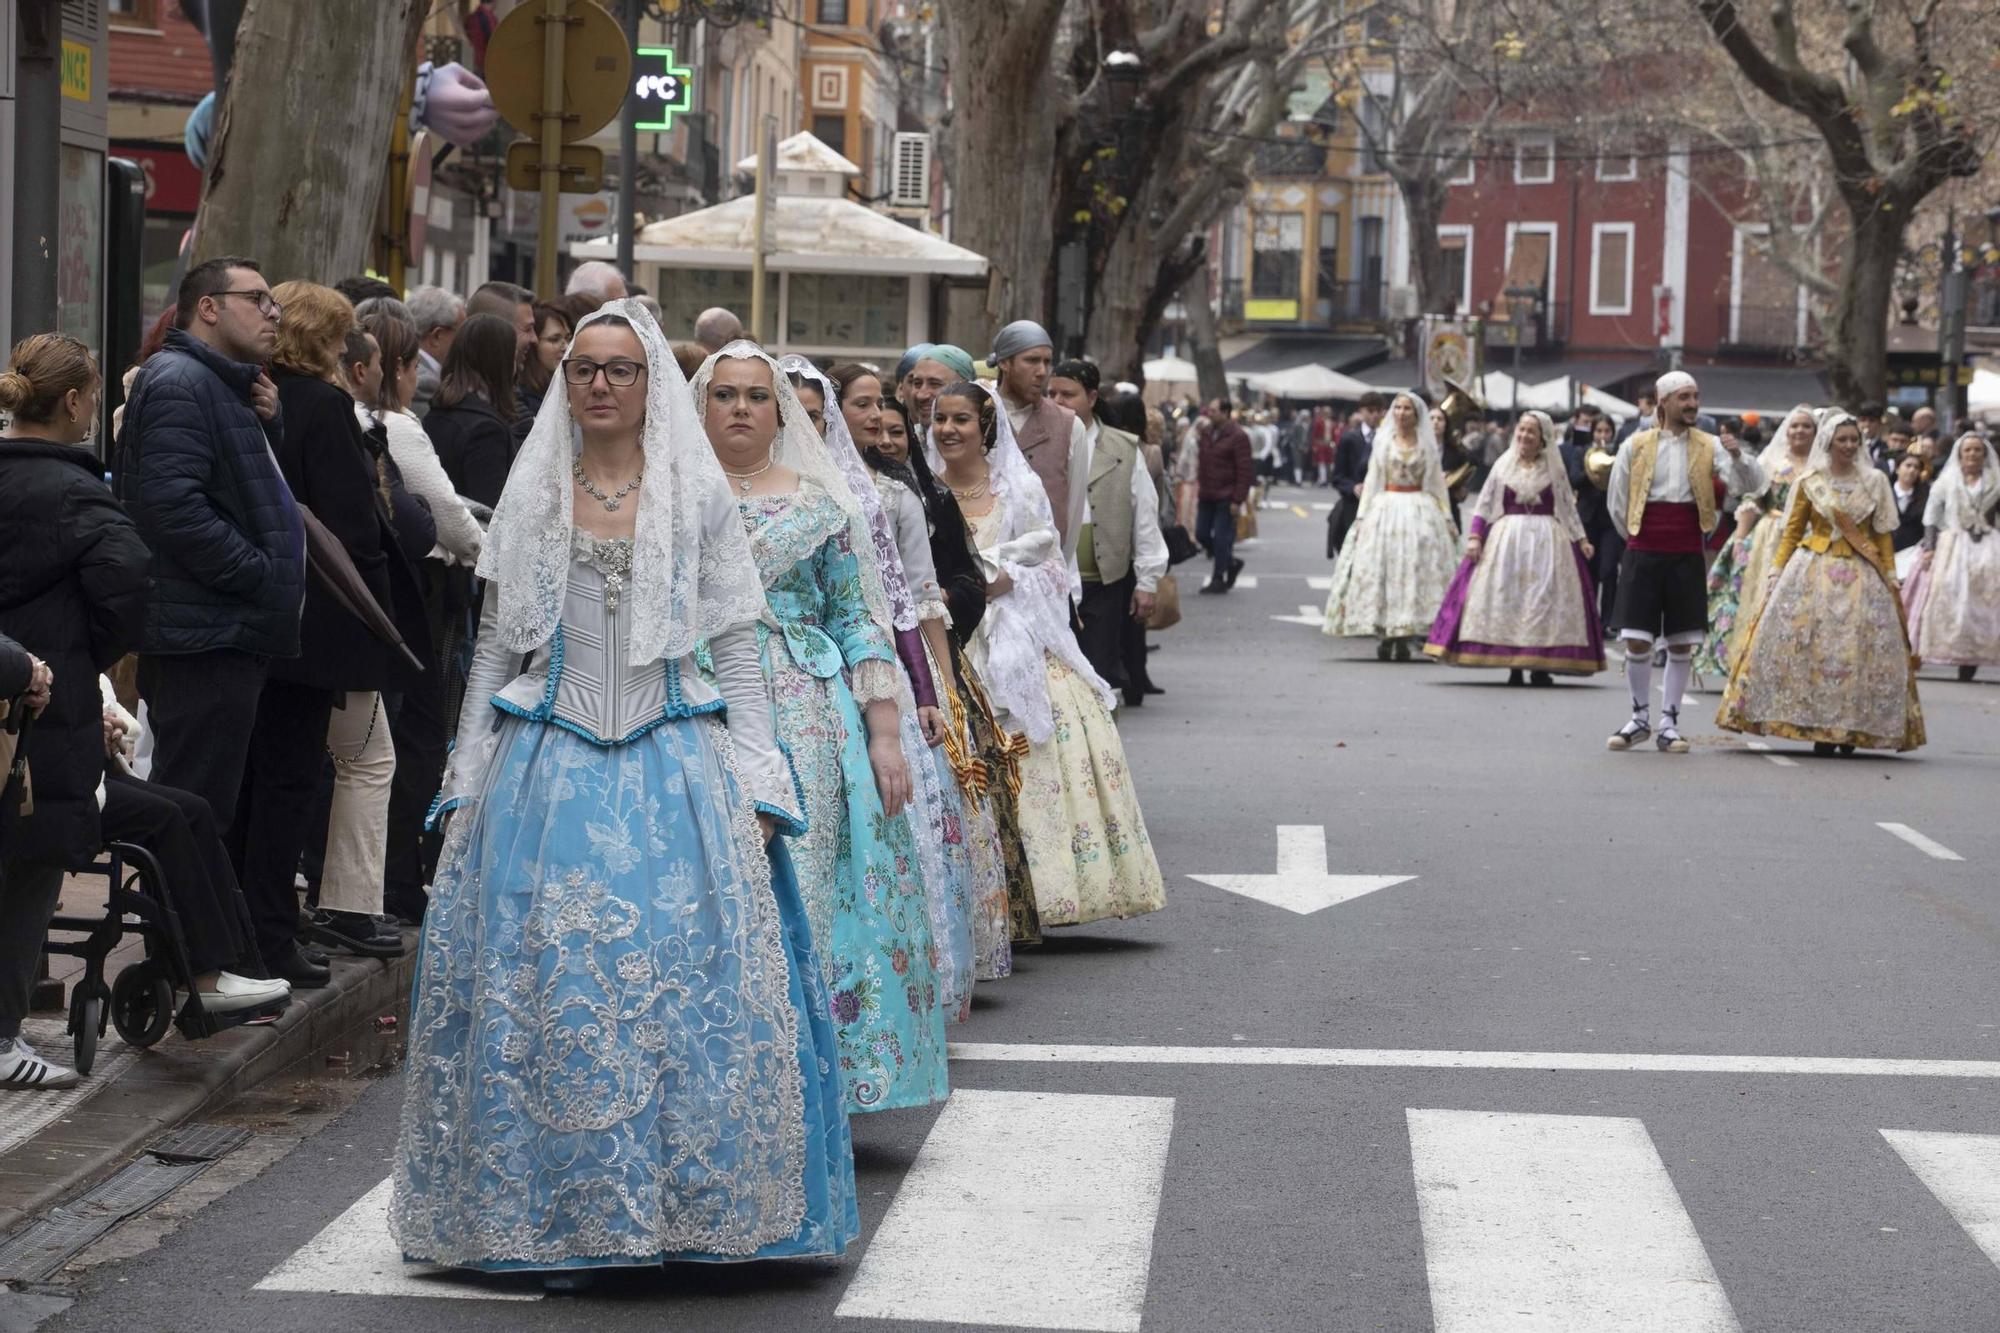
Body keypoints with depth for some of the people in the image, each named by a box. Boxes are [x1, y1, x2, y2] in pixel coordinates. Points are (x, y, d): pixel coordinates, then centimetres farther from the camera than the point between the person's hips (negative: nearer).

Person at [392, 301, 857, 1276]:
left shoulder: (698, 498, 6)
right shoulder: (531, 498, 9)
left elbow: (736, 655, 5)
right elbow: (494, 650, 12)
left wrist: (752, 793, -2)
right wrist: (469, 785, 7)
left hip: (674, 773, -1)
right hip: (548, 771, 1)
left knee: (681, 982, -7)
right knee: (547, 990, -1)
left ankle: (675, 1213, 4)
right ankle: (554, 1221, 8)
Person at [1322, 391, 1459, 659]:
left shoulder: (1428, 444, 8)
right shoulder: (1382, 441, 8)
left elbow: (1437, 483, 10)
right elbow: (1371, 479, 8)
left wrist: (1447, 518, 6)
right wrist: (1362, 516, 1)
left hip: (1419, 512, 0)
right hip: (1385, 509, 0)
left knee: (1414, 570, -4)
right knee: (1381, 569, -5)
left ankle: (1404, 638, -1)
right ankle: (1385, 636, -1)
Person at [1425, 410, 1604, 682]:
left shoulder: (1555, 469, 7)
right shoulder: (1503, 465, 8)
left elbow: (1568, 507, 12)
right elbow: (1484, 504, 7)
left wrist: (1581, 540, 6)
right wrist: (1474, 536, -2)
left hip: (1546, 540, 0)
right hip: (1506, 539, 0)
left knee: (1544, 598, -5)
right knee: (1507, 597, -4)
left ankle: (1541, 665, -1)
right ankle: (1513, 666, -1)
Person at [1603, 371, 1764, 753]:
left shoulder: (1709, 447, 4)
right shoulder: (1637, 446, 1)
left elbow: (1751, 484, -7)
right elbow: (1617, 501, 10)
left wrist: (1737, 456, -25)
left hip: (1687, 558, 1)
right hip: (1642, 556, -1)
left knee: (1681, 645, 3)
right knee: (1637, 642, -3)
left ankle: (1669, 722, 12)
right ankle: (1640, 717, 14)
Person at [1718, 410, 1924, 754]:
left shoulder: (1874, 482, 8)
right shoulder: (1809, 482, 5)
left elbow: (1883, 536, 9)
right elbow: (1792, 531, 7)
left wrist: (1890, 578, 4)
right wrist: (1776, 572, 0)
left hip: (1861, 576, 1)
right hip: (1813, 571, -1)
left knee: (1857, 649, -2)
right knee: (1812, 647, -7)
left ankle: (1850, 729, 4)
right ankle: (1817, 725, -2)